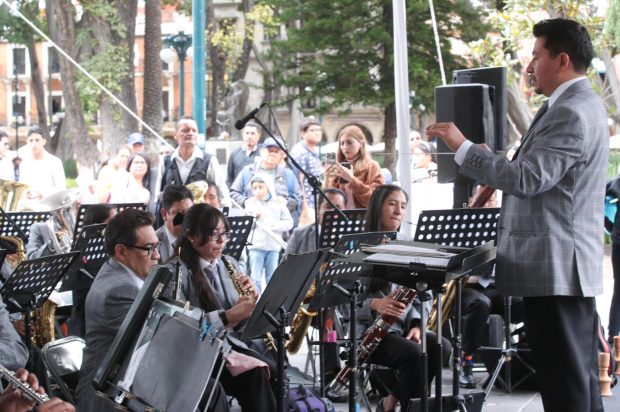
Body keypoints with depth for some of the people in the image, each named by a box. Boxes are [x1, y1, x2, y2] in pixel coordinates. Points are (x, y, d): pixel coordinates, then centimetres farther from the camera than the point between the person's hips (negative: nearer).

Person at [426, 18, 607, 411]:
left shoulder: (570, 113, -18)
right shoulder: (579, 104, 16)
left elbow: (527, 178, -25)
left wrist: (464, 147, -20)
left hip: (555, 266, -11)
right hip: (567, 265, 11)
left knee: (563, 380, -7)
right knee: (578, 375, 14)